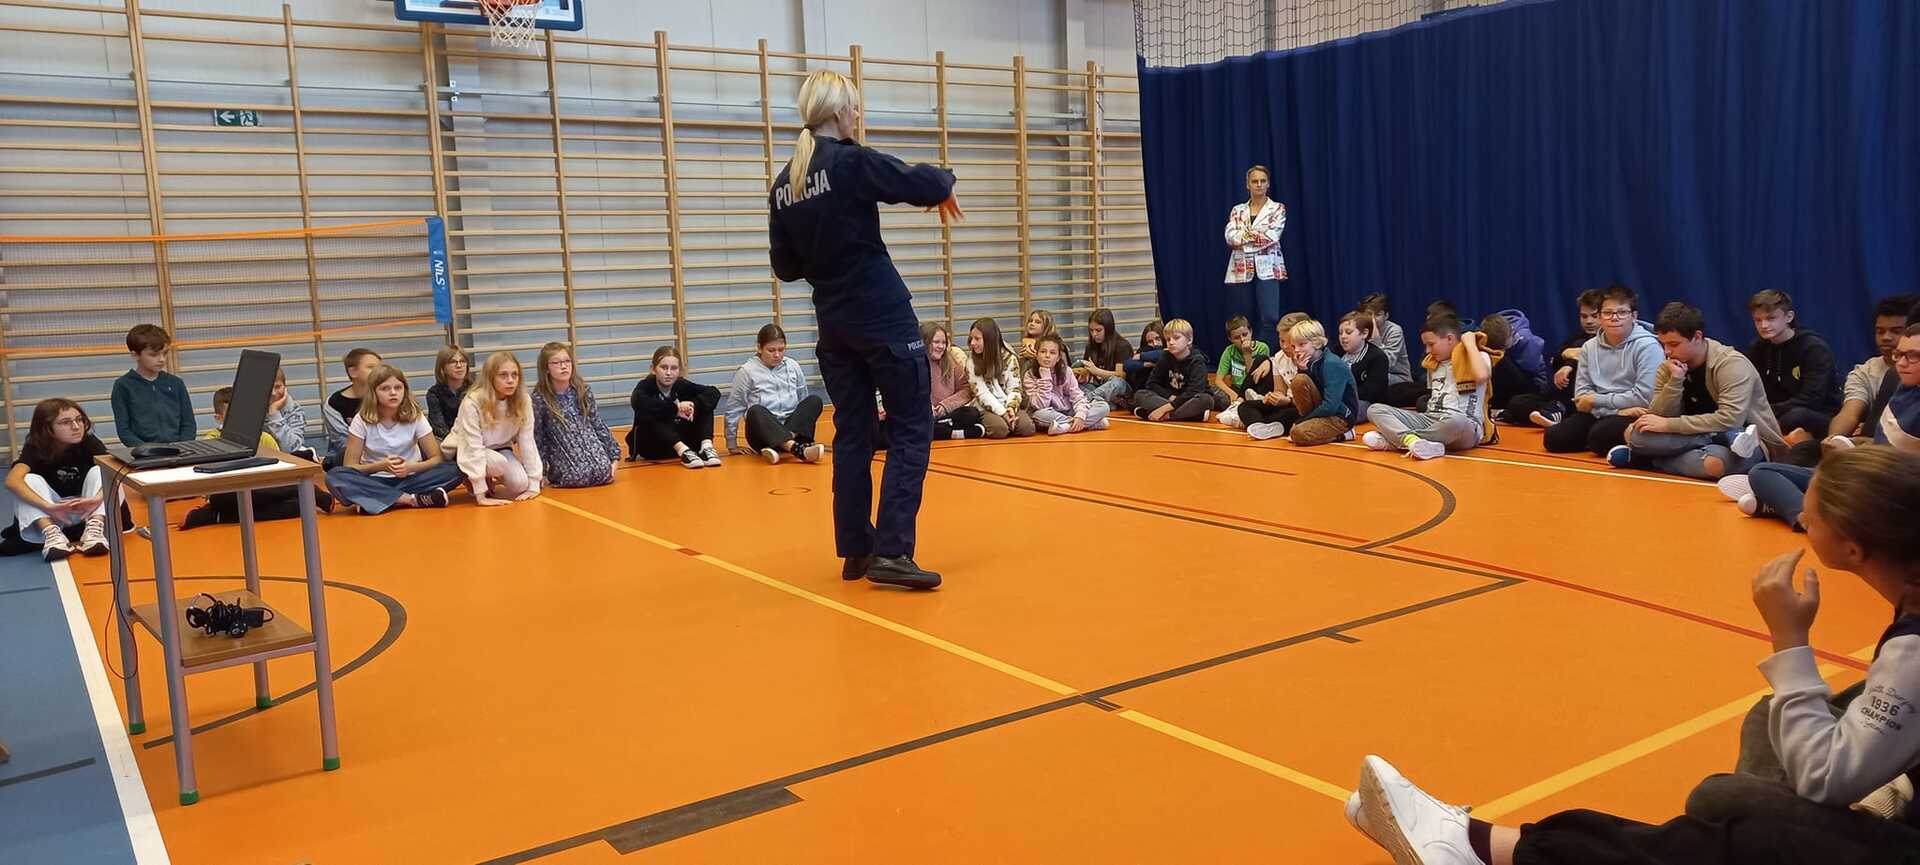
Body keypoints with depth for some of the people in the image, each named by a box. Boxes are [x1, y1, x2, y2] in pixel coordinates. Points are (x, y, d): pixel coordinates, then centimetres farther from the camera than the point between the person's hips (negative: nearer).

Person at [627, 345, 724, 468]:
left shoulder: (682, 385, -6)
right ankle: (684, 452, -42)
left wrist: (694, 405, -35)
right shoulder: (645, 386, -15)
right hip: (651, 447, -3)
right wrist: (675, 407, -38)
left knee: (704, 406, -10)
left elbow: (714, 393, -16)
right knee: (648, 416, -32)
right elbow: (639, 403, -39)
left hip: (680, 440, 3)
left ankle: (706, 447, -29)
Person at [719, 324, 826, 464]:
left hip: (794, 429, 3)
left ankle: (781, 449, -38)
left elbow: (804, 402, 19)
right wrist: (732, 445, 6)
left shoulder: (793, 366, 10)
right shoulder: (746, 371, 1)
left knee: (814, 401, -20)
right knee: (755, 411, -34)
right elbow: (732, 409, 5)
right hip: (764, 434, -3)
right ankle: (798, 450, -56)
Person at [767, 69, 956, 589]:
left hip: (833, 323, 7)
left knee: (852, 434, 13)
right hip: (883, 317, -7)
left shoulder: (784, 184, 7)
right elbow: (924, 184, -15)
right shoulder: (851, 163, -12)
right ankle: (891, 552, -7)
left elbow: (785, 266, 11)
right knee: (911, 430, -1)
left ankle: (856, 550, 18)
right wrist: (943, 181, 6)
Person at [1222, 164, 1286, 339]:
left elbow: (1272, 236, -10)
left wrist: (1242, 238, -7)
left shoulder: (1277, 208, 6)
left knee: (1269, 318, -15)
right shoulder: (1237, 210, 13)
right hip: (1241, 271, 3)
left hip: (1267, 269, -3)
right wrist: (1258, 234, -11)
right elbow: (1230, 237, -3)